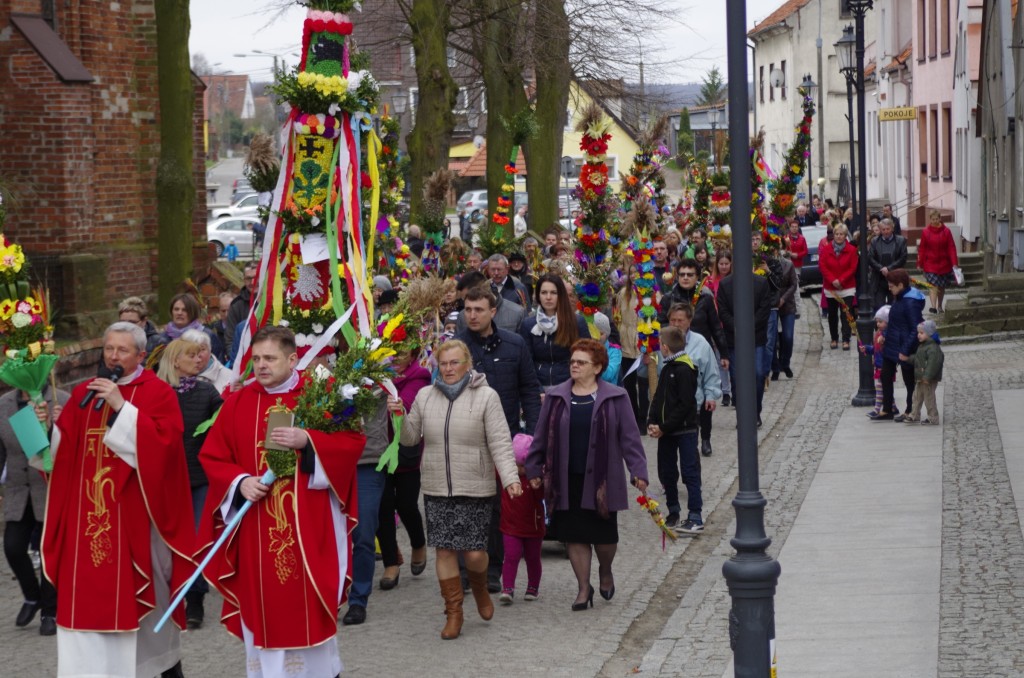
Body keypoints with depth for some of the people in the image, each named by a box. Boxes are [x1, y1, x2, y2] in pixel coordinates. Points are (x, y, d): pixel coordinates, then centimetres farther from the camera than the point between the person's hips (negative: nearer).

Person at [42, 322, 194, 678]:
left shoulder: (159, 393, -2)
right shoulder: (84, 393, 12)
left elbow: (164, 442, -18)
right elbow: (61, 451, 9)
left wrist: (122, 407, -20)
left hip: (136, 516, -4)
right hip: (89, 514, 4)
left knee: (144, 591, 7)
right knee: (86, 594, -1)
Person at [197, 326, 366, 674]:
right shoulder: (238, 403, 4)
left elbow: (353, 441, -6)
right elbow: (212, 456, 5)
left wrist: (307, 441, -20)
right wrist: (240, 482, -12)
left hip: (309, 526, -2)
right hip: (256, 530, 2)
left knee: (308, 605, 1)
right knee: (262, 606, 5)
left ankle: (319, 668, 15)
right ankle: (267, 670, 15)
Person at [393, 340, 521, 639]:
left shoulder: (486, 396, -4)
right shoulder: (425, 397, 7)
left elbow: (500, 442, -8)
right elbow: (410, 438, 12)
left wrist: (510, 477, -20)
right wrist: (399, 415, -7)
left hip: (475, 489, -3)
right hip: (436, 489, 3)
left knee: (474, 552, -5)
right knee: (444, 550, 1)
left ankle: (480, 590, 29)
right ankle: (453, 612, 13)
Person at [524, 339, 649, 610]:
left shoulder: (614, 399, -1)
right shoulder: (556, 398, 6)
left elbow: (629, 437, -1)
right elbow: (541, 437, 11)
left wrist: (638, 471, -6)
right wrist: (534, 470, 10)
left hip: (600, 480, -2)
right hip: (566, 480, 2)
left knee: (604, 534, 3)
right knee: (575, 535, 4)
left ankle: (606, 571, 33)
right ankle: (583, 587, 16)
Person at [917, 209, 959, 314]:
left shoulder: (946, 231, -2)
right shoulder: (925, 232, -3)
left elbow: (951, 248, -4)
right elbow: (922, 249, 0)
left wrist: (954, 263, -11)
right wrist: (920, 263, 0)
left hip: (943, 264, 2)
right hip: (930, 264, -2)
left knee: (941, 286, 12)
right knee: (933, 284, -16)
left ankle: (939, 306, 29)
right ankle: (933, 306, -24)